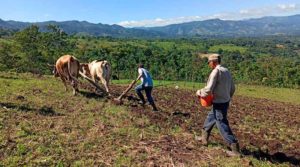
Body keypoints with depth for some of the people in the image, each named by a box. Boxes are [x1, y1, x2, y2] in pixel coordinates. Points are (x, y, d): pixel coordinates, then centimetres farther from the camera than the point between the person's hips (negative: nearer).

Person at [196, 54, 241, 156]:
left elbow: (209, 89, -23)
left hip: (219, 104, -9)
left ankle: (235, 150, 5)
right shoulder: (226, 71, 8)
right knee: (210, 118, 24)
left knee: (223, 126, -1)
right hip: (225, 102, 10)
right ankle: (204, 138, 38)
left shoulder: (216, 71, -18)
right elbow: (232, 89, 13)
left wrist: (199, 92, -5)